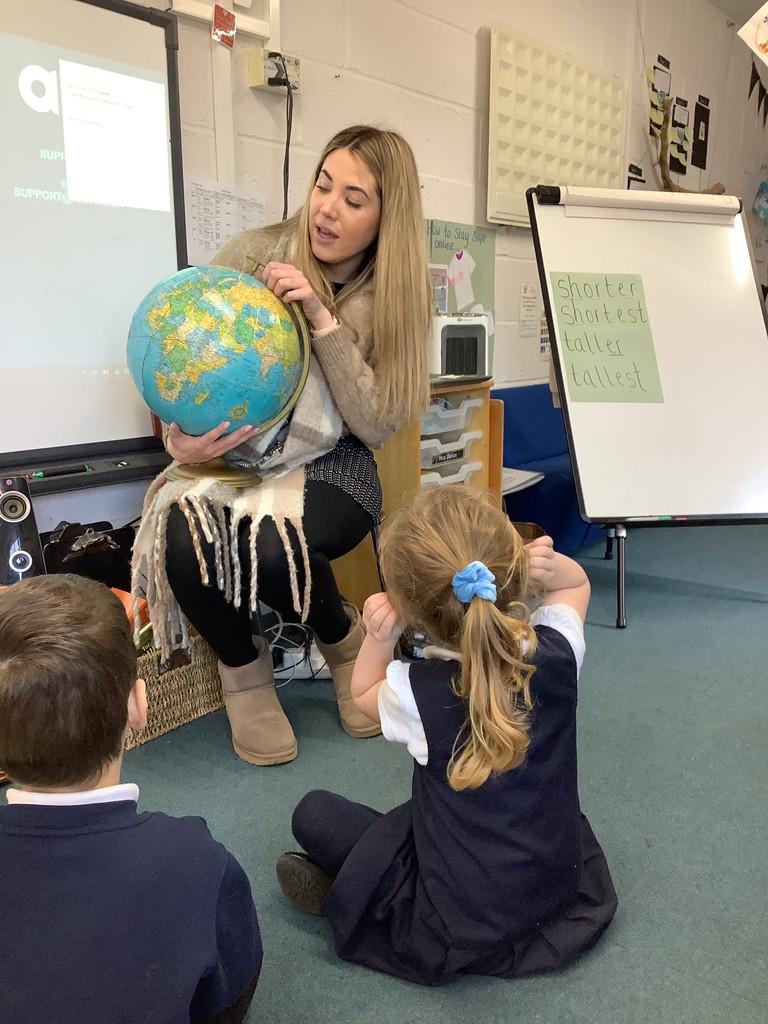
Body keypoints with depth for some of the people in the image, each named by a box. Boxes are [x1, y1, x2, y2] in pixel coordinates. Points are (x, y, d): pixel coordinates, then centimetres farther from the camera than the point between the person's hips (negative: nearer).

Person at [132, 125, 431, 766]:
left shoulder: (393, 296, -4)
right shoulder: (252, 255, -5)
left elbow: (378, 426, -14)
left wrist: (324, 322, -22)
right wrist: (183, 443, -21)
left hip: (328, 469, -1)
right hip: (227, 461, 2)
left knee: (272, 546, -34)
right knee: (184, 539, -31)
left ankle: (346, 642, 3)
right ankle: (243, 667, 2)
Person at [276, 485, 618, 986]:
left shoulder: (416, 692, -27)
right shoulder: (558, 649, -20)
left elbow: (364, 693, -1)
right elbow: (576, 584, 4)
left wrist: (380, 638, -20)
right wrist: (552, 567, -18)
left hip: (459, 928, -4)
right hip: (565, 887, 4)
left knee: (313, 813, 7)